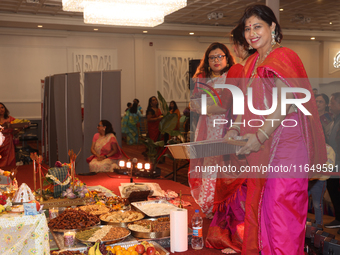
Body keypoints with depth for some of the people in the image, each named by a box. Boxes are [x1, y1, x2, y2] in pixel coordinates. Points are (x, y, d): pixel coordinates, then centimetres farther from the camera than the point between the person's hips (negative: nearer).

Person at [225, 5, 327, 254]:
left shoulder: (283, 58, -11)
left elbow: (287, 104, -21)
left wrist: (260, 136, -25)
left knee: (281, 208, -1)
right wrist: (236, 127, 4)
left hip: (284, 146, -8)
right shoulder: (253, 62, 14)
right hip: (260, 149, 8)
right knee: (257, 205, 14)